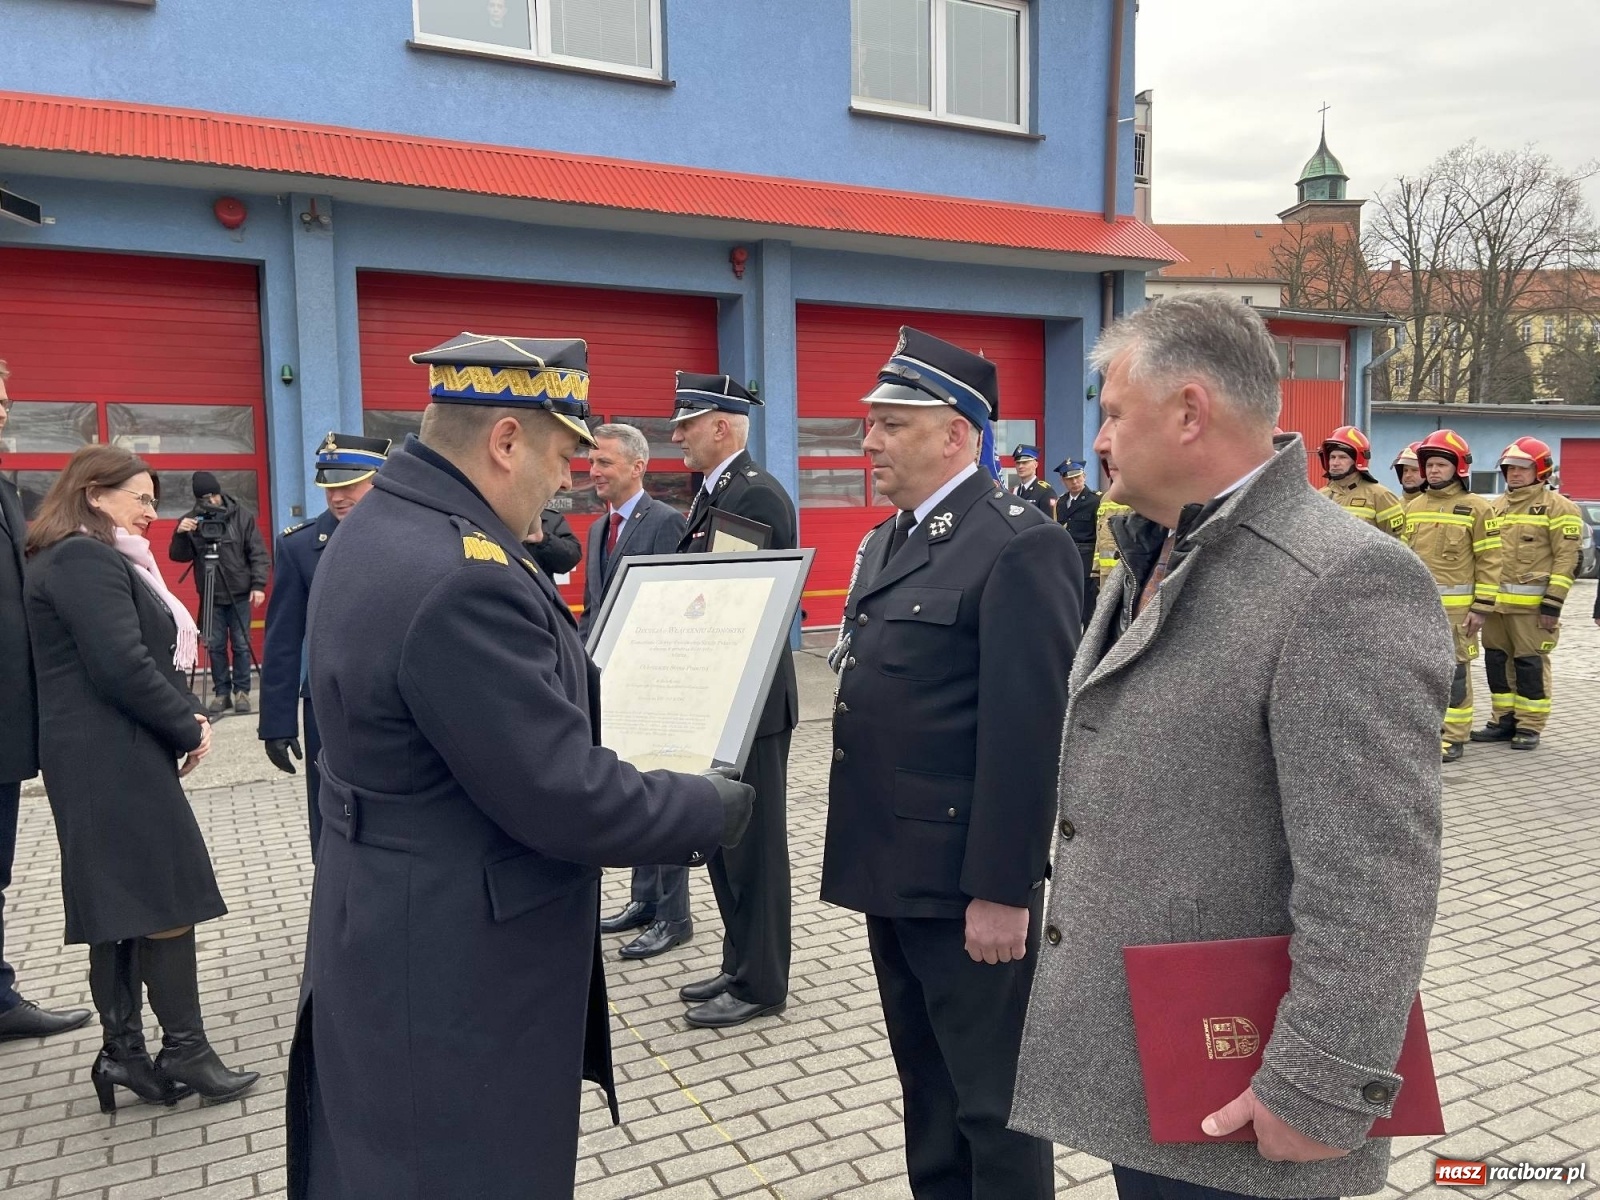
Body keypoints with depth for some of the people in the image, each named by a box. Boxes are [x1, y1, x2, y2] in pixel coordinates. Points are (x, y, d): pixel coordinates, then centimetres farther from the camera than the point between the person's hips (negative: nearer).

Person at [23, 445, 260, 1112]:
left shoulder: (89, 559, 18)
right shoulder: (86, 560, -14)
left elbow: (142, 651, 17)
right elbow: (121, 665, -22)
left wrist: (183, 711, 3)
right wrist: (188, 728, -11)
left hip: (104, 756, 10)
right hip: (114, 757, -10)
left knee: (119, 907, 12)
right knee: (167, 898, -3)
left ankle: (124, 1052, 19)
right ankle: (184, 1050, 6)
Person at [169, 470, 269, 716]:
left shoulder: (243, 516, -4)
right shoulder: (190, 520, 1)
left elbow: (258, 553, -3)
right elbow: (178, 556, 1)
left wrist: (258, 585, -11)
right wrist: (180, 535, -18)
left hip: (240, 593, -2)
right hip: (210, 595, 2)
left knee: (241, 644, 3)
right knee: (215, 645, 5)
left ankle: (241, 691, 12)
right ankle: (221, 692, 15)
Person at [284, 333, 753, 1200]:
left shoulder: (379, 530, 3)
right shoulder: (464, 578, -29)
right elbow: (567, 801, -27)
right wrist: (719, 808, -13)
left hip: (396, 939, 10)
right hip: (456, 973, -10)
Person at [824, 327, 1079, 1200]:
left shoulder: (1020, 546, -16)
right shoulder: (890, 542, 12)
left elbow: (1028, 733, -20)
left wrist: (1001, 888, -20)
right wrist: (861, 852, 17)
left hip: (966, 881, -9)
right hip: (894, 869, 9)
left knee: (992, 1099, 8)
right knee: (926, 1089, 22)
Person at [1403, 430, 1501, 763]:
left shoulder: (1476, 508, -3)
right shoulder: (1414, 507, 12)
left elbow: (1490, 561, -5)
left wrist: (1482, 607, -10)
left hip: (1456, 607, -5)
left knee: (1454, 671, -1)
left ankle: (1454, 738, 6)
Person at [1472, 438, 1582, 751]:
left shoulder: (1557, 506, -4)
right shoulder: (1495, 506, 17)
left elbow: (1568, 557, -9)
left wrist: (1553, 603, -15)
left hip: (1532, 604, -7)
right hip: (1495, 601, 7)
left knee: (1530, 664, -1)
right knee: (1496, 661, 10)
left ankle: (1529, 727, 7)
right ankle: (1504, 720, 21)